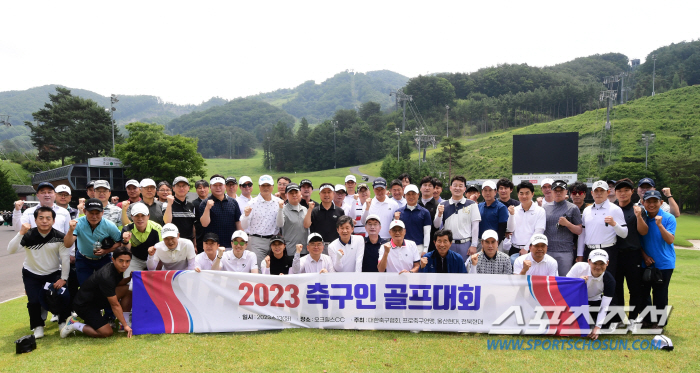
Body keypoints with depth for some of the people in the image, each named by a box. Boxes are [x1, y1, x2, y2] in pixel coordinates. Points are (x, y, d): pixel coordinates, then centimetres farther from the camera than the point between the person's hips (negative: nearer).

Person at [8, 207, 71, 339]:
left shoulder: (60, 237, -16)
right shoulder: (28, 235, -15)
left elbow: (65, 258, -13)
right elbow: (10, 250, -28)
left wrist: (63, 278, -14)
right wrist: (21, 233, -39)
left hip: (54, 273, 0)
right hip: (31, 274, 1)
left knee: (64, 296, -18)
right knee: (34, 301, -13)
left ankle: (64, 322, 8)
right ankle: (38, 327, 15)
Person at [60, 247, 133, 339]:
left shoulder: (118, 268, -7)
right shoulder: (106, 277, -32)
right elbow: (115, 305, -26)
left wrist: (129, 278, -9)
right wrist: (125, 325, -21)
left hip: (99, 298, 9)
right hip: (84, 304, -9)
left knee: (127, 290, -8)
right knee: (107, 333, -20)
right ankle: (74, 325, -1)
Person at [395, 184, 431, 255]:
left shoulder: (424, 212, 4)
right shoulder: (399, 212, 6)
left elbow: (427, 233, 3)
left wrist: (425, 250, -3)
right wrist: (396, 220, -9)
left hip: (419, 247, -1)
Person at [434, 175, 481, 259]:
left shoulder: (472, 205, 2)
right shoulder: (443, 205, 7)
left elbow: (475, 226, 0)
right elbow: (436, 225, 6)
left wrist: (474, 245, -5)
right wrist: (439, 214, -13)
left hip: (466, 244, -2)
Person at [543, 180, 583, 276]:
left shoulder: (573, 208, 5)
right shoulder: (545, 207, 12)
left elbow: (579, 231, 3)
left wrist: (567, 224, -12)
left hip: (565, 251, -2)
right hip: (547, 250, 2)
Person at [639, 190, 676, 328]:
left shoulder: (668, 218, -8)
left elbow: (670, 240, -15)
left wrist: (660, 225, -28)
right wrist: (645, 256, -1)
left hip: (664, 263, -3)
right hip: (645, 263, 3)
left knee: (660, 294, 4)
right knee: (643, 292, 8)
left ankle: (658, 321, 19)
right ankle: (646, 320, 23)